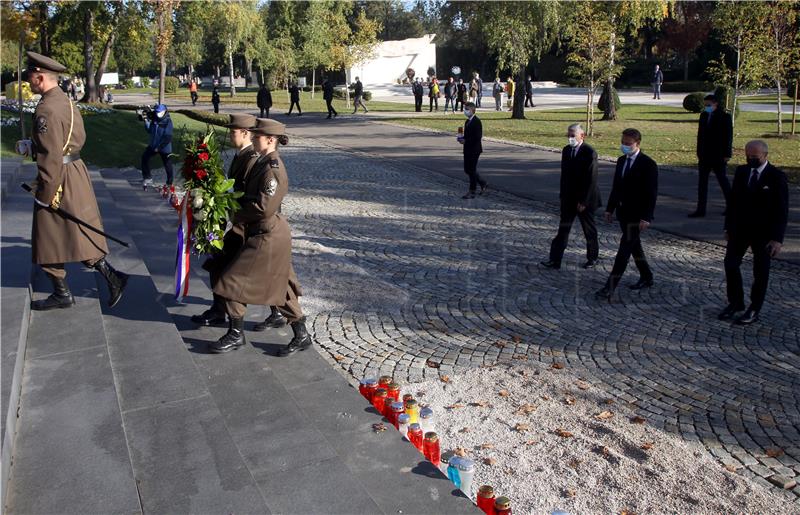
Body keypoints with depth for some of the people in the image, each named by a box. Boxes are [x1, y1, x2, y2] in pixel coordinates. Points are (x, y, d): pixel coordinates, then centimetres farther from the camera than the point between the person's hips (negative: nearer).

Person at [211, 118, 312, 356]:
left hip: (267, 237, -10)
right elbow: (251, 196, 17)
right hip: (268, 234, 10)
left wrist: (237, 215, -13)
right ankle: (301, 336, 24)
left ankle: (236, 334, 14)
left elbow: (265, 208, -25)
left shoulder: (272, 170, -20)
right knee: (280, 286, 16)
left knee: (232, 282, -1)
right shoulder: (263, 163, 10)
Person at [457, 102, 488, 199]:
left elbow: (478, 136, -21)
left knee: (472, 170, -4)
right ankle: (483, 184, 26)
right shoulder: (467, 121, 15)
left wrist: (465, 141, -21)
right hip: (468, 150, 9)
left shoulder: (476, 121, -14)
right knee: (467, 170, 12)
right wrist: (462, 138, 2)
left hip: (474, 150, -9)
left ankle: (472, 192, 5)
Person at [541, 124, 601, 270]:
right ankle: (555, 260, 2)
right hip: (568, 198, 6)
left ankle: (592, 258, 26)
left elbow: (591, 180, -17)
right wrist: (562, 195, 9)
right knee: (563, 229, 3)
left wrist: (584, 201, -18)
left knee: (589, 230, 10)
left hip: (585, 199, -6)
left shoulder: (590, 153, -15)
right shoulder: (566, 150, 6)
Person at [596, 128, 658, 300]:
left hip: (637, 215, -8)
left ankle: (610, 286, -9)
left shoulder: (648, 164, -14)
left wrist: (646, 218, -21)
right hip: (623, 212, 8)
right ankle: (646, 277, 33)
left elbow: (652, 193, -16)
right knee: (634, 246, 17)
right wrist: (610, 208, 13)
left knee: (624, 249, -9)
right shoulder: (621, 161, 9)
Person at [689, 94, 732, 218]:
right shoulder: (703, 115, 9)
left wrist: (726, 154, -13)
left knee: (723, 181, 6)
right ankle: (700, 210, 5)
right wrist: (699, 152, 10)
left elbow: (728, 136, -9)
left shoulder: (724, 117, -7)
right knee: (702, 182, 3)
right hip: (705, 156, 5)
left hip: (718, 156, -5)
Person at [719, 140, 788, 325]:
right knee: (730, 264, 3)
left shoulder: (777, 177, -11)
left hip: (763, 233, -4)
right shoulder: (741, 171, 2)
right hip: (739, 229, 4)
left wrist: (777, 238, -16)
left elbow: (782, 210, -12)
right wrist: (728, 227, 8)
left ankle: (754, 310, 18)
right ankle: (735, 302, 20)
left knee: (760, 271, 6)